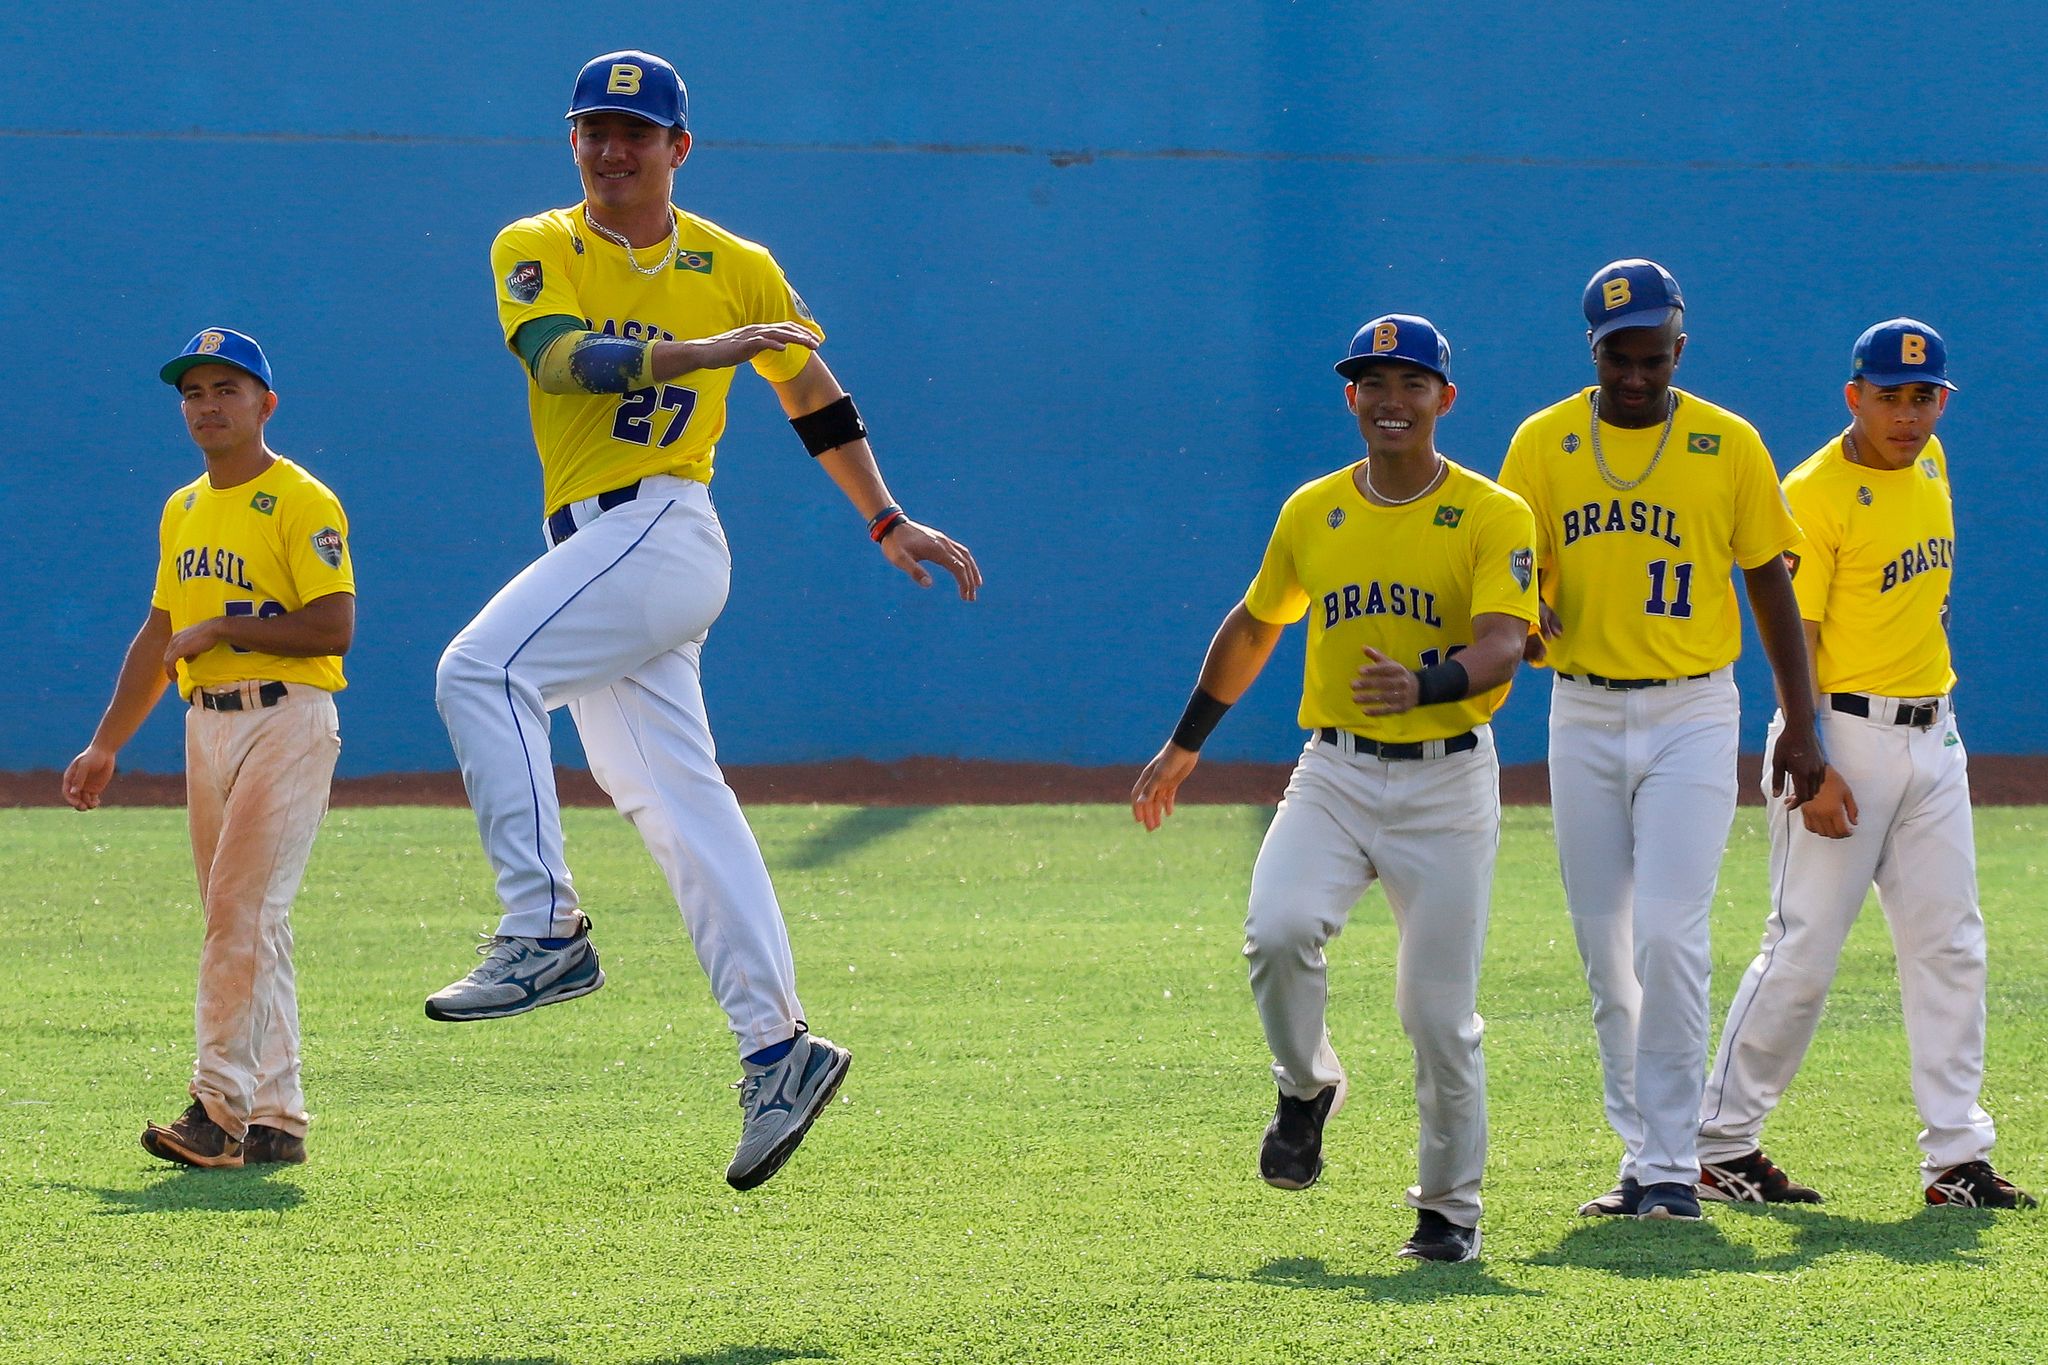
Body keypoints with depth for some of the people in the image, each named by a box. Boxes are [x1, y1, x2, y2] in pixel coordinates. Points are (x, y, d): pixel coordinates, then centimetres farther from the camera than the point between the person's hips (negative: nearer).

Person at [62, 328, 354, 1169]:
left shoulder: (300, 503, -8)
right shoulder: (182, 511, 17)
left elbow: (334, 628, -16)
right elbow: (158, 636, 23)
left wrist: (221, 629, -13)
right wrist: (106, 745, 21)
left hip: (287, 721, -8)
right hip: (206, 726, 8)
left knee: (240, 907, -16)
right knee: (244, 923, 7)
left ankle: (220, 1107, -20)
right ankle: (276, 1120, 9)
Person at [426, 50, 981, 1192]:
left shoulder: (738, 270, 6)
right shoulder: (536, 253, 8)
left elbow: (814, 393, 18)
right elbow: (561, 357, -12)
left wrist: (889, 524, 16)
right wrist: (700, 353, -25)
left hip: (664, 531, -4)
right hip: (593, 554, 4)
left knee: (481, 670, -24)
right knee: (677, 805, 0)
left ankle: (545, 929, -25)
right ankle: (776, 1047, 1)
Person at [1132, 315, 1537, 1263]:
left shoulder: (1494, 517, -5)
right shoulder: (1311, 512, 8)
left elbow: (1502, 648, -19)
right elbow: (1254, 626, 23)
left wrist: (1425, 683, -40)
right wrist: (1185, 745, 28)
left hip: (1446, 783, -3)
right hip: (1333, 774, 3)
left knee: (1439, 1013, -2)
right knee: (1277, 932, -23)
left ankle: (1449, 1208, 15)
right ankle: (1306, 1090, 5)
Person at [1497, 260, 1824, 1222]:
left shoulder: (1729, 445, -1)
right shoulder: (1542, 444, 3)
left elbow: (1770, 585, 3)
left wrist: (1801, 727, 0)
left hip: (1692, 716, -3)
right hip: (1584, 717, 3)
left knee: (1668, 937, -13)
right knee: (1605, 950, 6)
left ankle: (1673, 1165, -8)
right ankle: (1642, 1155, 17)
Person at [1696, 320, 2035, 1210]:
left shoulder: (1928, 465, 9)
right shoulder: (1814, 495, -13)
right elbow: (1791, 637, -17)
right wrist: (1813, 769, -22)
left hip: (1932, 736, 7)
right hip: (1844, 735, -7)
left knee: (1950, 949, 4)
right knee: (1803, 951, -5)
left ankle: (1957, 1156, 6)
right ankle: (1721, 1145, 4)